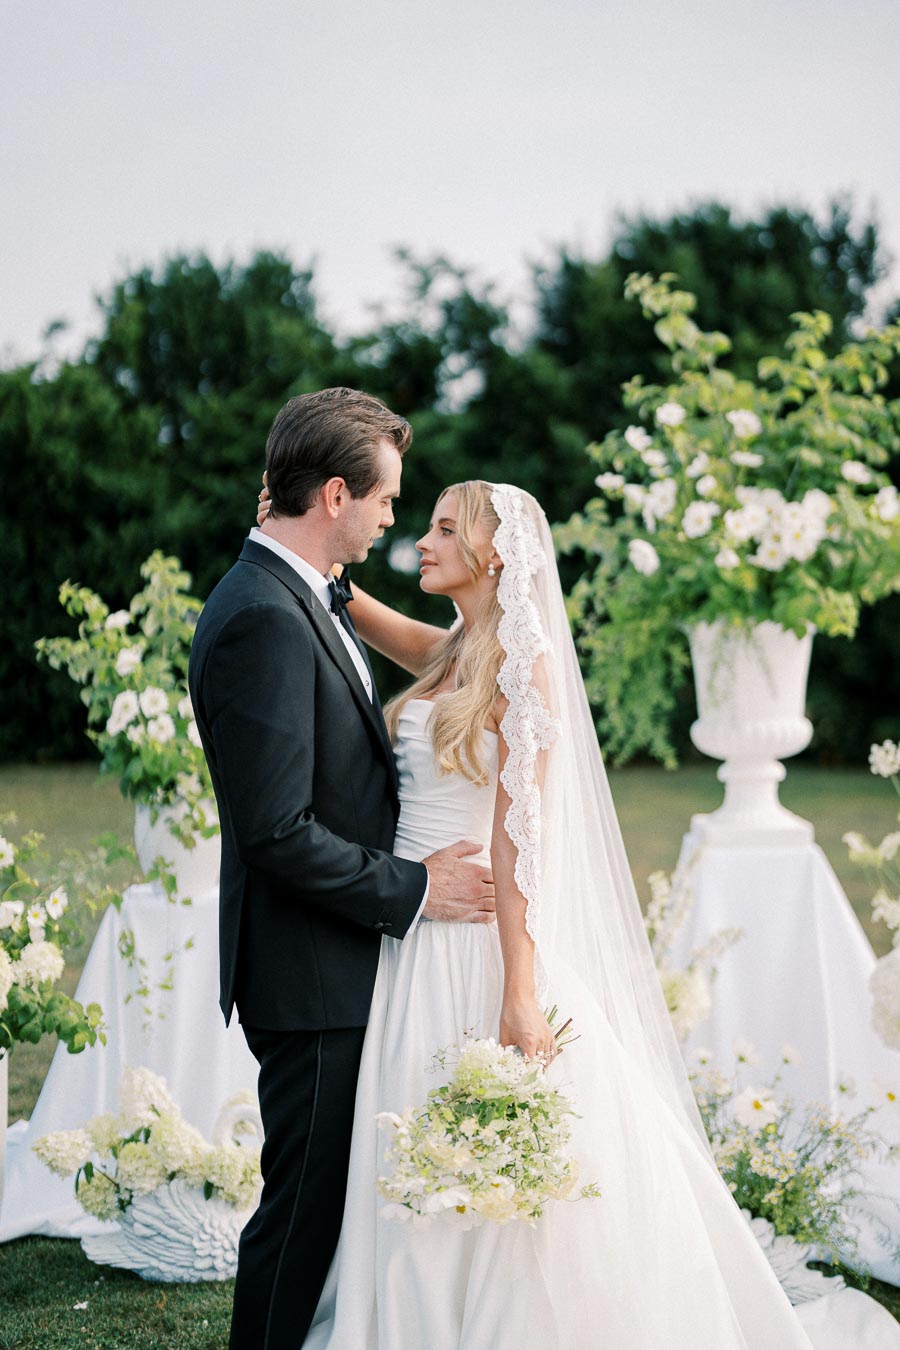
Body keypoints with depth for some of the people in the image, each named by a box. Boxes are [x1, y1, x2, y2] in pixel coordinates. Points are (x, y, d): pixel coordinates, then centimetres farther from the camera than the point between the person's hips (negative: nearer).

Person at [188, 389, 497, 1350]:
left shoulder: (307, 601, 11)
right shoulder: (262, 622, -21)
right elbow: (278, 832, -24)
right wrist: (414, 889, -16)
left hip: (343, 960, 10)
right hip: (310, 978, -10)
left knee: (335, 1198, 18)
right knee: (305, 1207, 1)